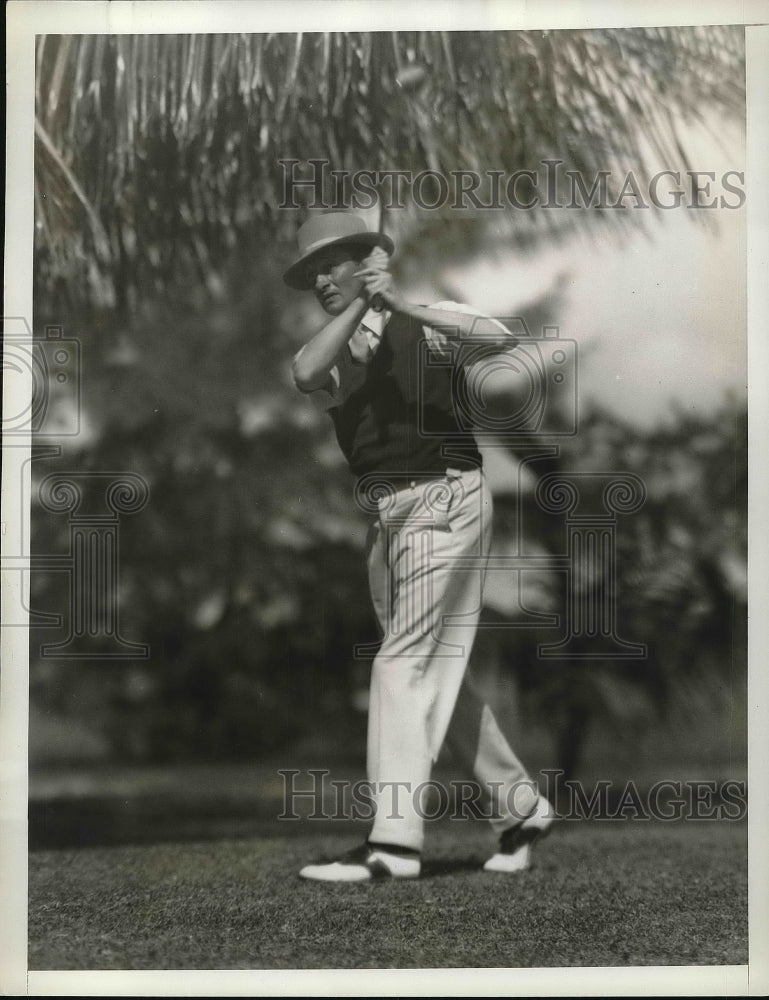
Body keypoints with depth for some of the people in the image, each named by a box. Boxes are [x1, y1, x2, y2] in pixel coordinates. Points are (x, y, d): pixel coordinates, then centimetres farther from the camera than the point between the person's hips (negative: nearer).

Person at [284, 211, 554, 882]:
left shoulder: (425, 324, -2)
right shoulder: (334, 359, 11)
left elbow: (500, 339, -22)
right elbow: (306, 374, -13)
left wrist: (402, 304, -29)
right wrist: (362, 301, -17)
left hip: (444, 502, -7)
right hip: (385, 518, 7)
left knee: (405, 663, -14)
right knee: (437, 673, 12)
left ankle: (395, 840, -17)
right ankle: (519, 809, 26)